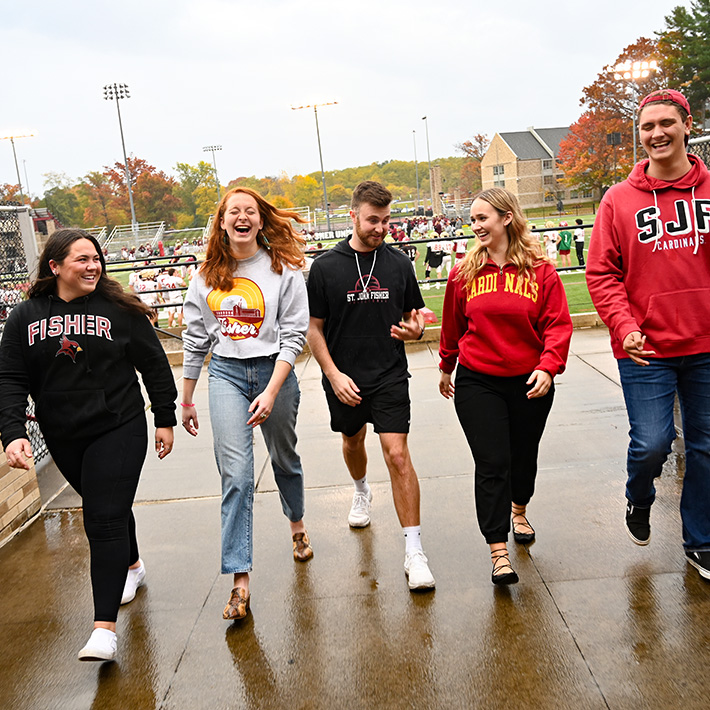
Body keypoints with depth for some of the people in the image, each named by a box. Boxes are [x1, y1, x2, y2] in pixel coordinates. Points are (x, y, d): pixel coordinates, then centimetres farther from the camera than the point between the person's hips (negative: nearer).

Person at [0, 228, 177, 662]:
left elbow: (155, 365, 1)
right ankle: (131, 566, 49)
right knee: (104, 507, 20)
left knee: (105, 519, -9)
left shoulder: (118, 309, -4)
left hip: (118, 431, -4)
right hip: (63, 439, 4)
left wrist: (165, 419, 1)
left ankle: (105, 627, -9)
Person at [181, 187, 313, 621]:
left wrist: (272, 392, -18)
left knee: (284, 458, 18)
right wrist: (187, 398, 12)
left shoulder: (283, 269, -5)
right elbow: (196, 337, 11)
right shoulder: (208, 274, 6)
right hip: (226, 374, 1)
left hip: (274, 370, -1)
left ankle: (297, 525, 48)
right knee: (236, 475, -7)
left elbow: (294, 334, -9)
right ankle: (240, 582, -4)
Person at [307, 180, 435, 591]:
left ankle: (414, 551, -7)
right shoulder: (326, 267, -4)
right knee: (353, 442, 23)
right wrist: (334, 375, -11)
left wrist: (415, 329, -14)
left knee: (398, 454, -12)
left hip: (390, 376, -1)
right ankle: (362, 491, 57)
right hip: (344, 379, 1)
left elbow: (414, 315, 11)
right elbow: (314, 329, -1)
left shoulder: (399, 264, 0)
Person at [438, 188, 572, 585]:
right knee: (492, 465, -5)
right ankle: (499, 552, 1)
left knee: (524, 455, 19)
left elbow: (558, 325, -7)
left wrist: (548, 366, -22)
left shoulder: (540, 270, -6)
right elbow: (453, 327, 11)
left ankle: (519, 512, 48)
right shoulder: (464, 273, -1)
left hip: (530, 383, 1)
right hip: (477, 382, 0)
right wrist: (447, 369, 21)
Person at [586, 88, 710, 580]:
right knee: (651, 444, -6)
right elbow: (602, 274, -3)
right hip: (646, 349, -2)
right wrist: (625, 327, -17)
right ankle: (639, 501, 30)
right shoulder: (620, 199, -1)